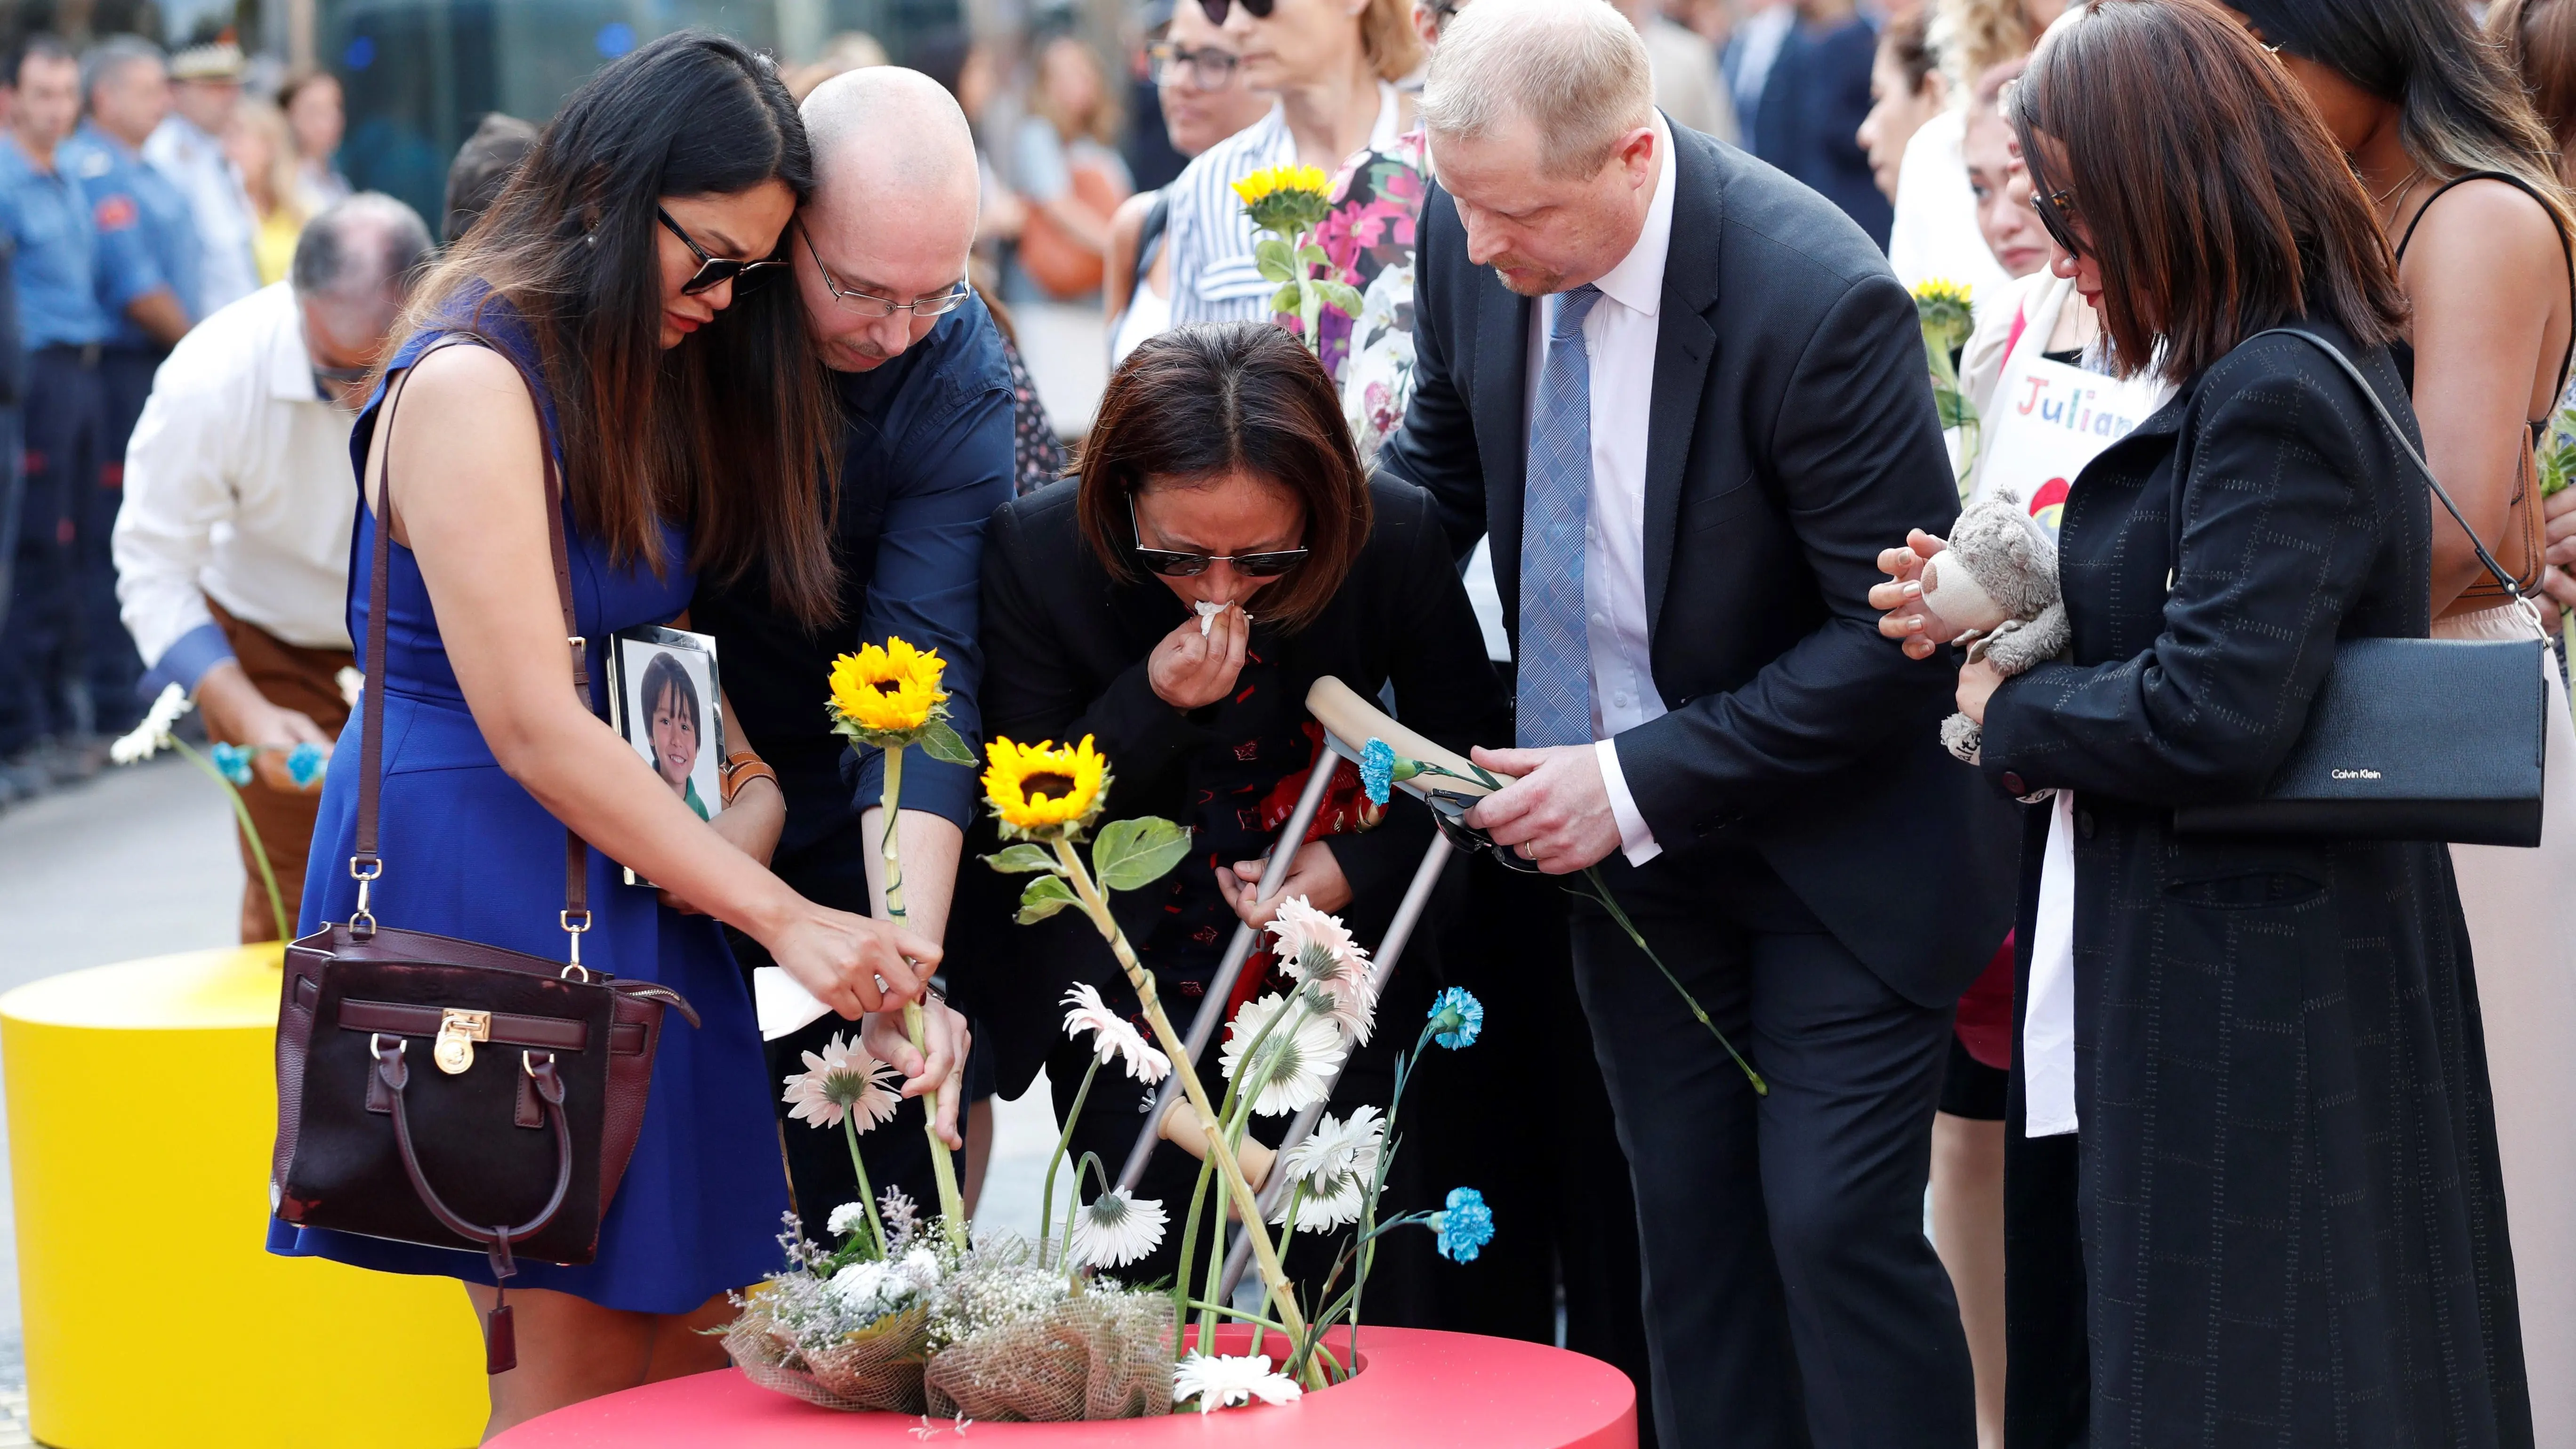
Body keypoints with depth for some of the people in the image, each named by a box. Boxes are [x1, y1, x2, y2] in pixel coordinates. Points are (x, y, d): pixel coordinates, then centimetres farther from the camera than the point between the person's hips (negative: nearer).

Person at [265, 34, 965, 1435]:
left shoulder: (650, 376, 14)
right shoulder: (472, 385, -15)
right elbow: (533, 730, -18)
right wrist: (781, 917, -16)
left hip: (632, 874, 8)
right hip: (480, 865, -8)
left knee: (701, 1334, 4)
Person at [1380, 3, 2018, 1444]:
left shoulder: (1822, 298, -28)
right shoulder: (1473, 236, -9)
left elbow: (1902, 636, -23)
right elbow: (1447, 462, 12)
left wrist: (1638, 784, -22)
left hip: (1838, 835, -6)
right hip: (1624, 829, 6)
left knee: (1837, 1223, -7)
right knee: (1690, 1221, 10)